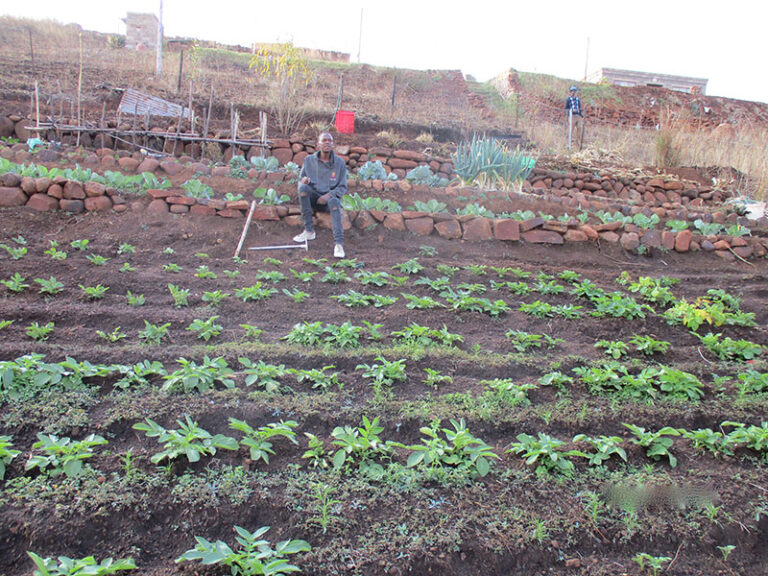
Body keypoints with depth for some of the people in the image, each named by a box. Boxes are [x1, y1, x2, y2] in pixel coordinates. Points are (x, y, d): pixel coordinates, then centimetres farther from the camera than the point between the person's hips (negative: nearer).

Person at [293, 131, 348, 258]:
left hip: (330, 197, -2)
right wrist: (303, 180, -19)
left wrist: (329, 195, -18)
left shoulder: (340, 162, 0)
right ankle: (309, 230, -25)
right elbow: (300, 180, 8)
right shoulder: (309, 160, 3)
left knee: (333, 201, -37)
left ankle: (338, 243, -47)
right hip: (314, 198, 2)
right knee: (303, 188, -29)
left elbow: (343, 187, 0)